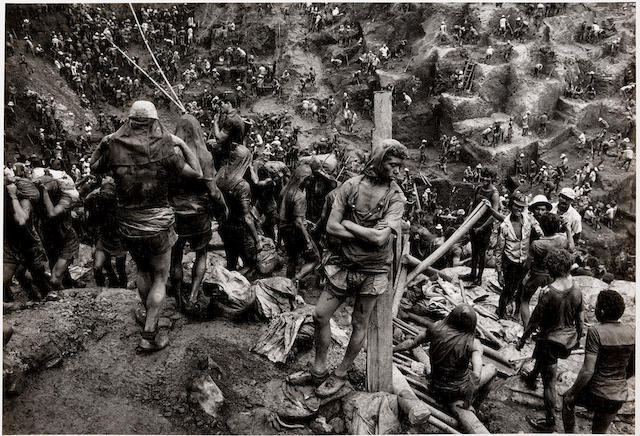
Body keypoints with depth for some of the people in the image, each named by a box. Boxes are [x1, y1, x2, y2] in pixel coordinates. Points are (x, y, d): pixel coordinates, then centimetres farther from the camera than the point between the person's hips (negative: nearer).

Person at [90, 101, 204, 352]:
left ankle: (149, 314, 44)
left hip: (127, 226, 4)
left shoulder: (115, 147, -8)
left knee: (142, 271, 26)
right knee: (160, 279, 11)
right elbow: (197, 174, -11)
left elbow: (94, 168, 12)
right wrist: (182, 144, -3)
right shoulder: (162, 151, -17)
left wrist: (105, 141, 14)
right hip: (157, 227, -4)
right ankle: (149, 335, 9)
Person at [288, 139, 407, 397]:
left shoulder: (395, 196, -11)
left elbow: (380, 238, -24)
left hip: (373, 269, -2)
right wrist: (367, 236, -17)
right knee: (320, 315, 6)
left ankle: (340, 375, 29)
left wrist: (348, 224, -14)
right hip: (346, 264, 3)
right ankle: (318, 370, 26)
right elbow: (331, 228, -11)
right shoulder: (351, 185, -6)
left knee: (359, 325, 10)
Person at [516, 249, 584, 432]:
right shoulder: (576, 290, -9)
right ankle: (531, 378, 62)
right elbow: (579, 318, 4)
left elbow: (535, 320, -18)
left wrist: (522, 340, -5)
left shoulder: (549, 293, -26)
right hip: (568, 339, 7)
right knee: (541, 356, 35)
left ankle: (550, 422, 16)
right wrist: (578, 338, 21)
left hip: (551, 339, -7)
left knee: (549, 381, 5)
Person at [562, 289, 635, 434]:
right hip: (619, 398, 5)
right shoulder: (632, 330, -7)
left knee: (567, 399, 29)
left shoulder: (596, 332, -22)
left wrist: (572, 392, -8)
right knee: (599, 431, 27)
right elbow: (633, 370, 3)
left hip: (595, 395, -5)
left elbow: (588, 371, -22)